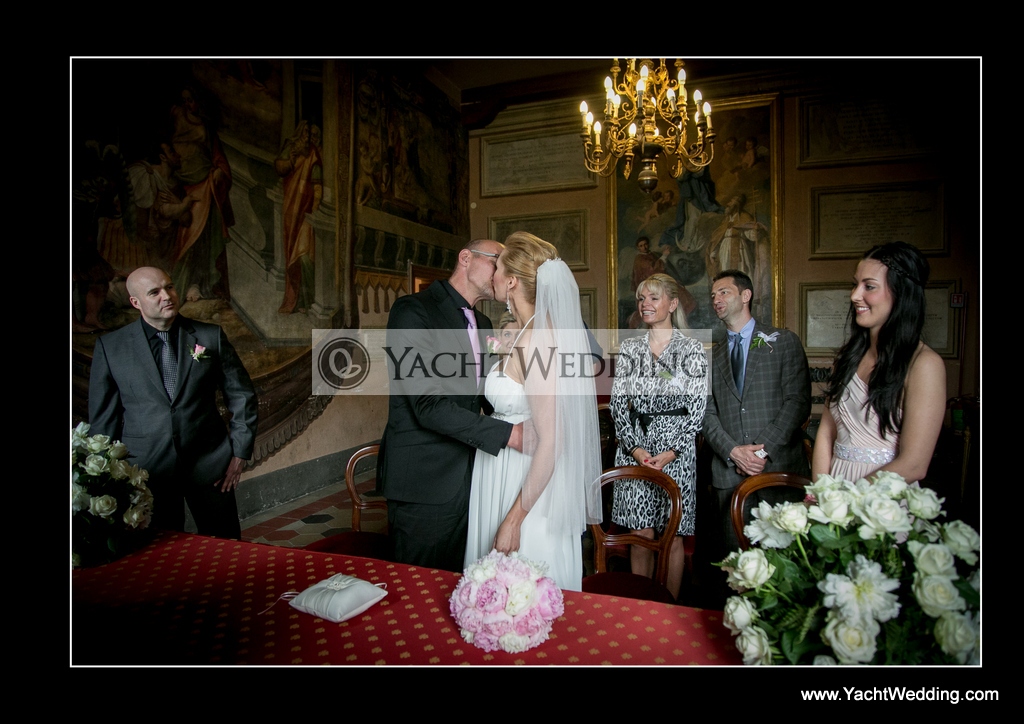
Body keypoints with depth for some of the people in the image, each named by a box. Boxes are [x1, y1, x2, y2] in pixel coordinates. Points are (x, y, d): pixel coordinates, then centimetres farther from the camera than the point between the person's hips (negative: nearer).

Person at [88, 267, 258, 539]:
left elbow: (242, 396, 4)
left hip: (210, 465, 0)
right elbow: (103, 415, 5)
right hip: (146, 470, 0)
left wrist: (239, 454, 0)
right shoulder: (110, 346, 1)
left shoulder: (211, 336, 0)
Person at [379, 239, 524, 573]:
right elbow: (428, 405, -22)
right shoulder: (413, 310, -13)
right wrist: (508, 433, -23)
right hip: (425, 481, -7)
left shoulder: (482, 324, 13)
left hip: (467, 479, 7)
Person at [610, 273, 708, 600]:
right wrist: (635, 448, -7)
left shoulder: (692, 349, -1)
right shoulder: (629, 348, 8)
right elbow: (617, 402, 4)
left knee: (672, 536, 6)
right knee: (640, 536, 7)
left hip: (676, 452, -2)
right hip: (633, 450, 2)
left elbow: (697, 408, -4)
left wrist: (671, 451, -12)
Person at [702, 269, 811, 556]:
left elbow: (798, 402, -5)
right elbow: (708, 414, 8)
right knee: (734, 556, 5)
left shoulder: (784, 342, 5)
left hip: (779, 467, -2)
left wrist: (764, 450, -13)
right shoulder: (712, 357, 15)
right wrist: (733, 452, -9)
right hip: (729, 472, 3)